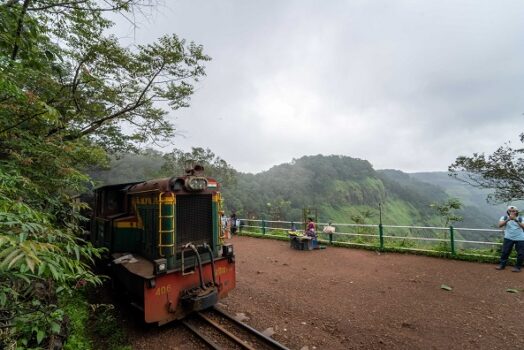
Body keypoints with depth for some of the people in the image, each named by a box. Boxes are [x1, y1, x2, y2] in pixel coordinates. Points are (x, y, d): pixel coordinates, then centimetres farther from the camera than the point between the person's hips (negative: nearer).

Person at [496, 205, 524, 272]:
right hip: (508, 238, 0)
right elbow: (500, 225, -15)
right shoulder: (504, 217, 1)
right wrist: (508, 219, -28)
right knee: (505, 252, -1)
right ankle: (502, 265, 10)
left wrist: (516, 220, -25)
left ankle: (518, 267, 17)